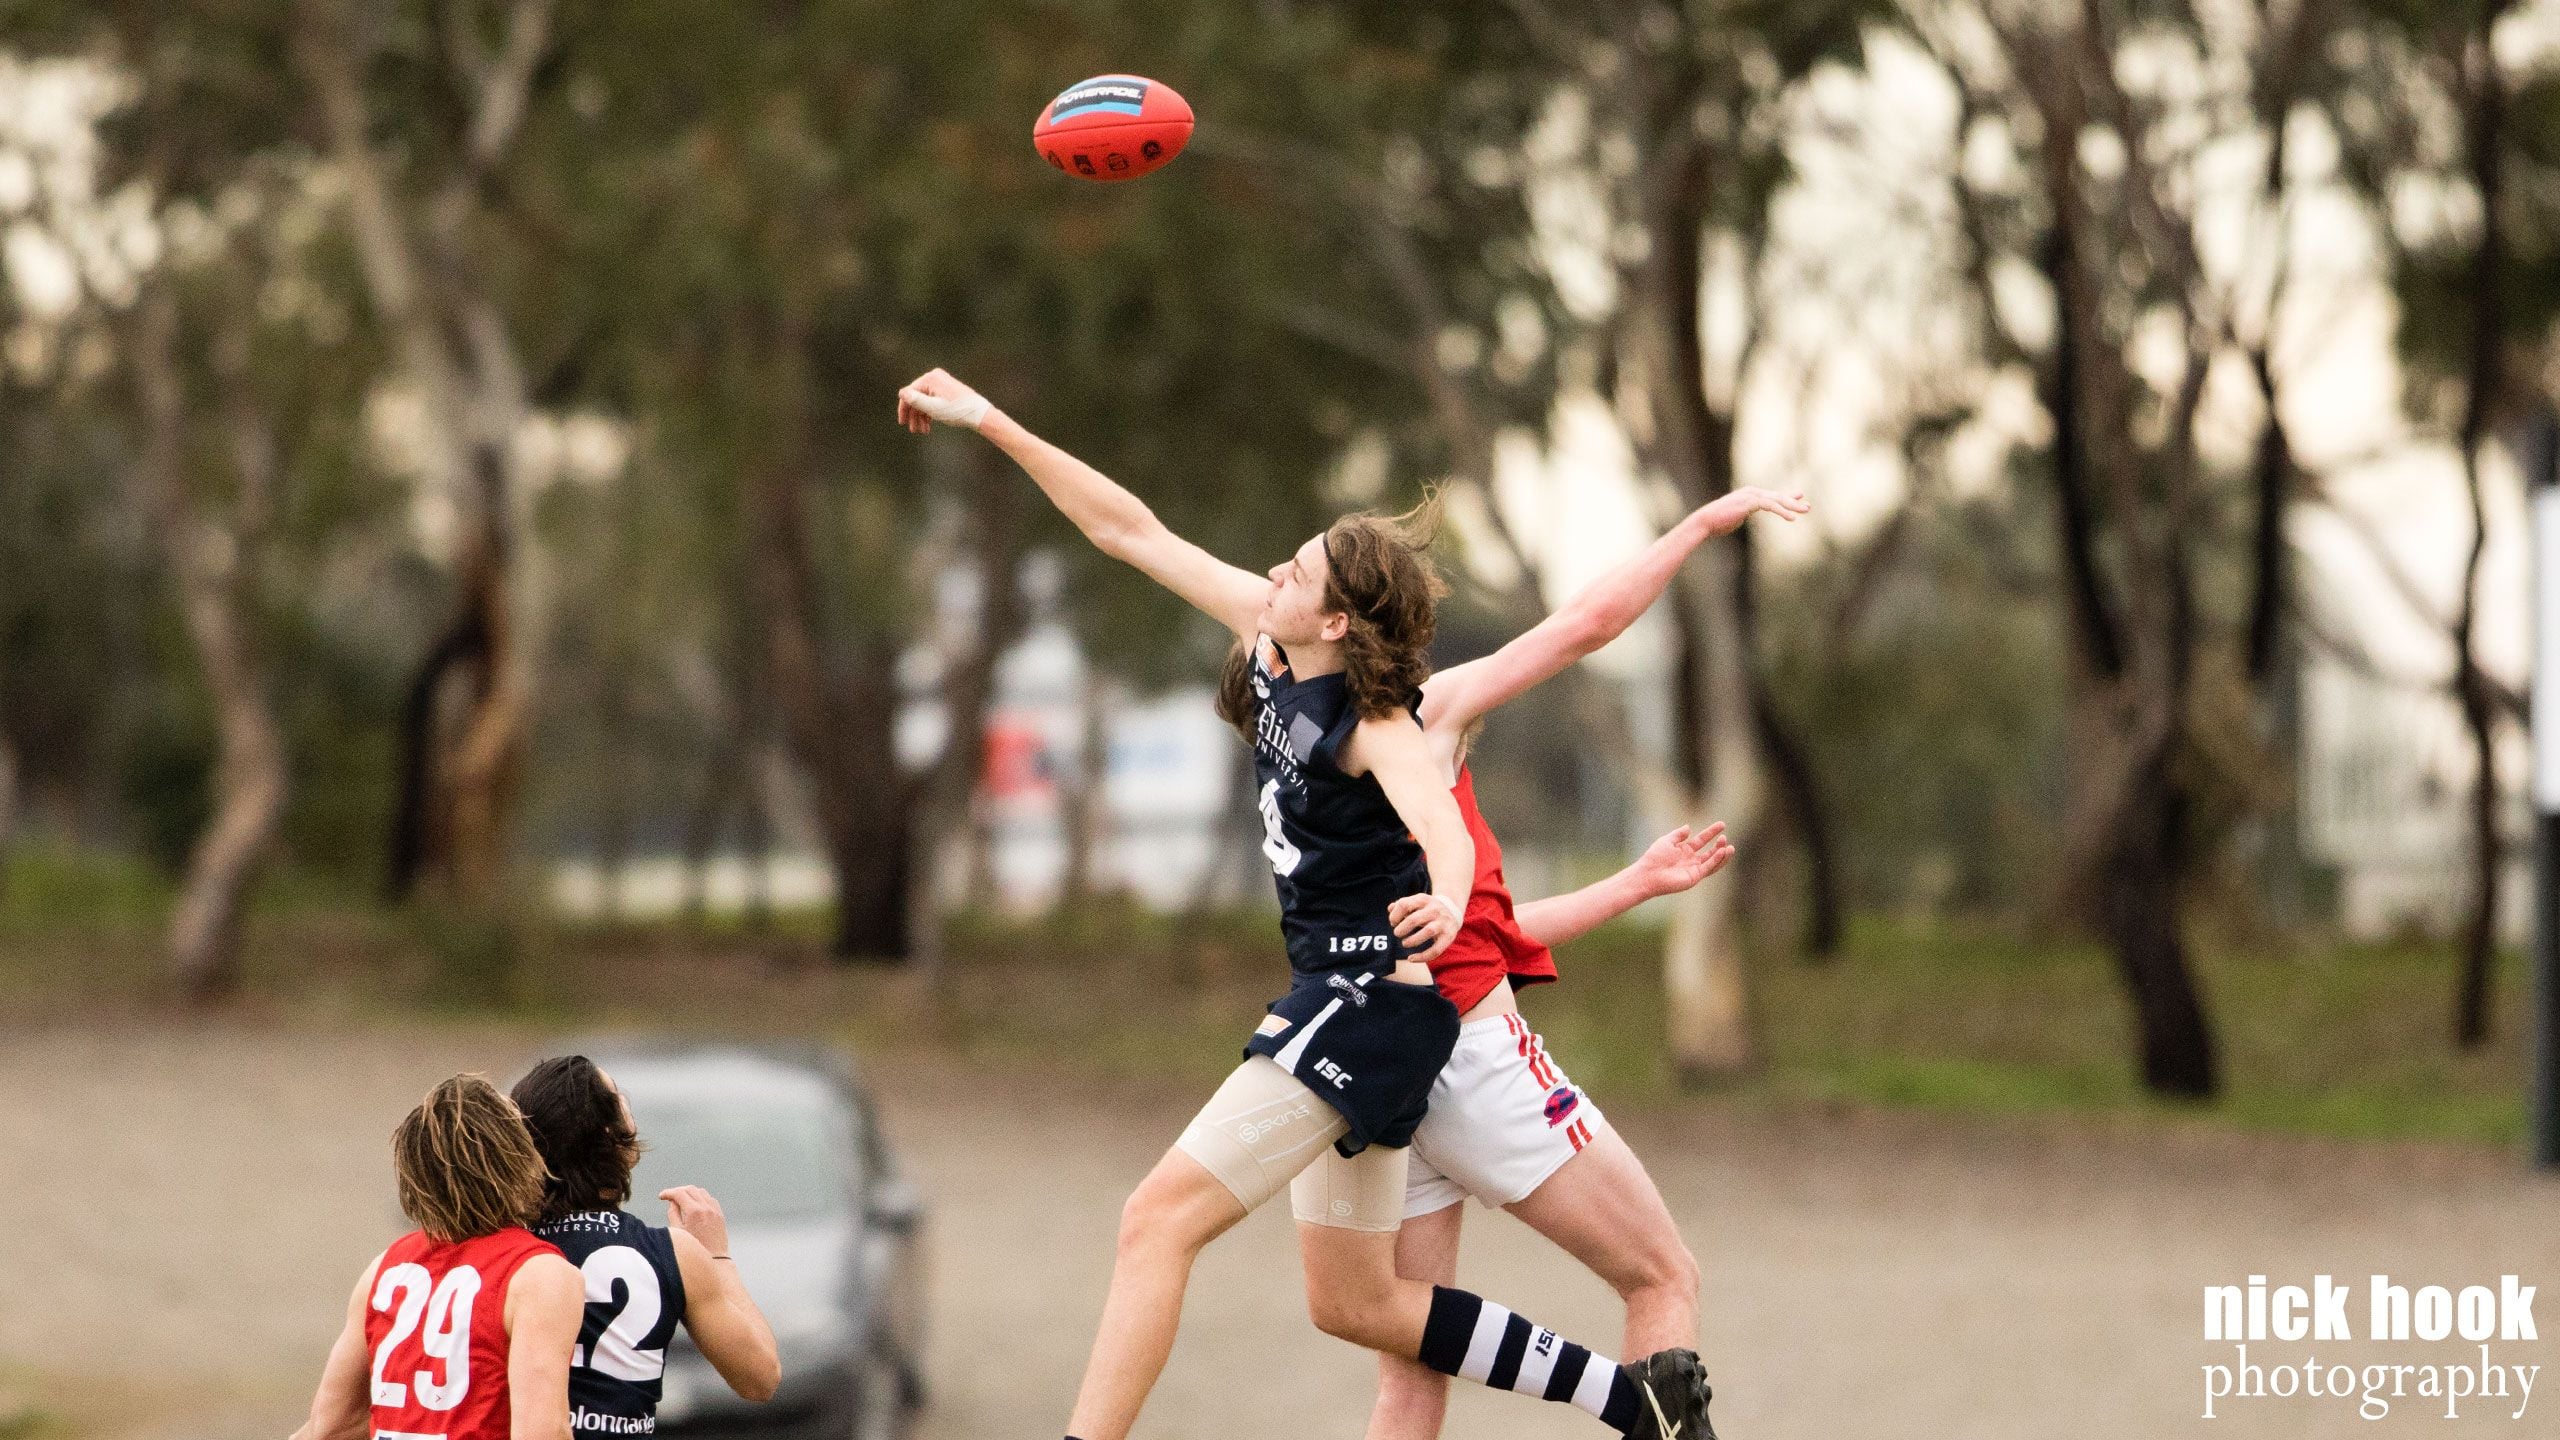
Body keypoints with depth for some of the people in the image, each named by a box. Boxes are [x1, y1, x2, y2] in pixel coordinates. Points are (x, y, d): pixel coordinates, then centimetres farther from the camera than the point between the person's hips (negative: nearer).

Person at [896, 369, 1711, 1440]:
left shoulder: (1373, 727, -19)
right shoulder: (1268, 641, 3)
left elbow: (1443, 826, -38)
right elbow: (1132, 532, 9)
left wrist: (1446, 898, -61)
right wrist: (988, 422, 8)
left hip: (1374, 1000, -10)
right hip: (1337, 1000, 10)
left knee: (1160, 1218, -17)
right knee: (1352, 1304, 14)